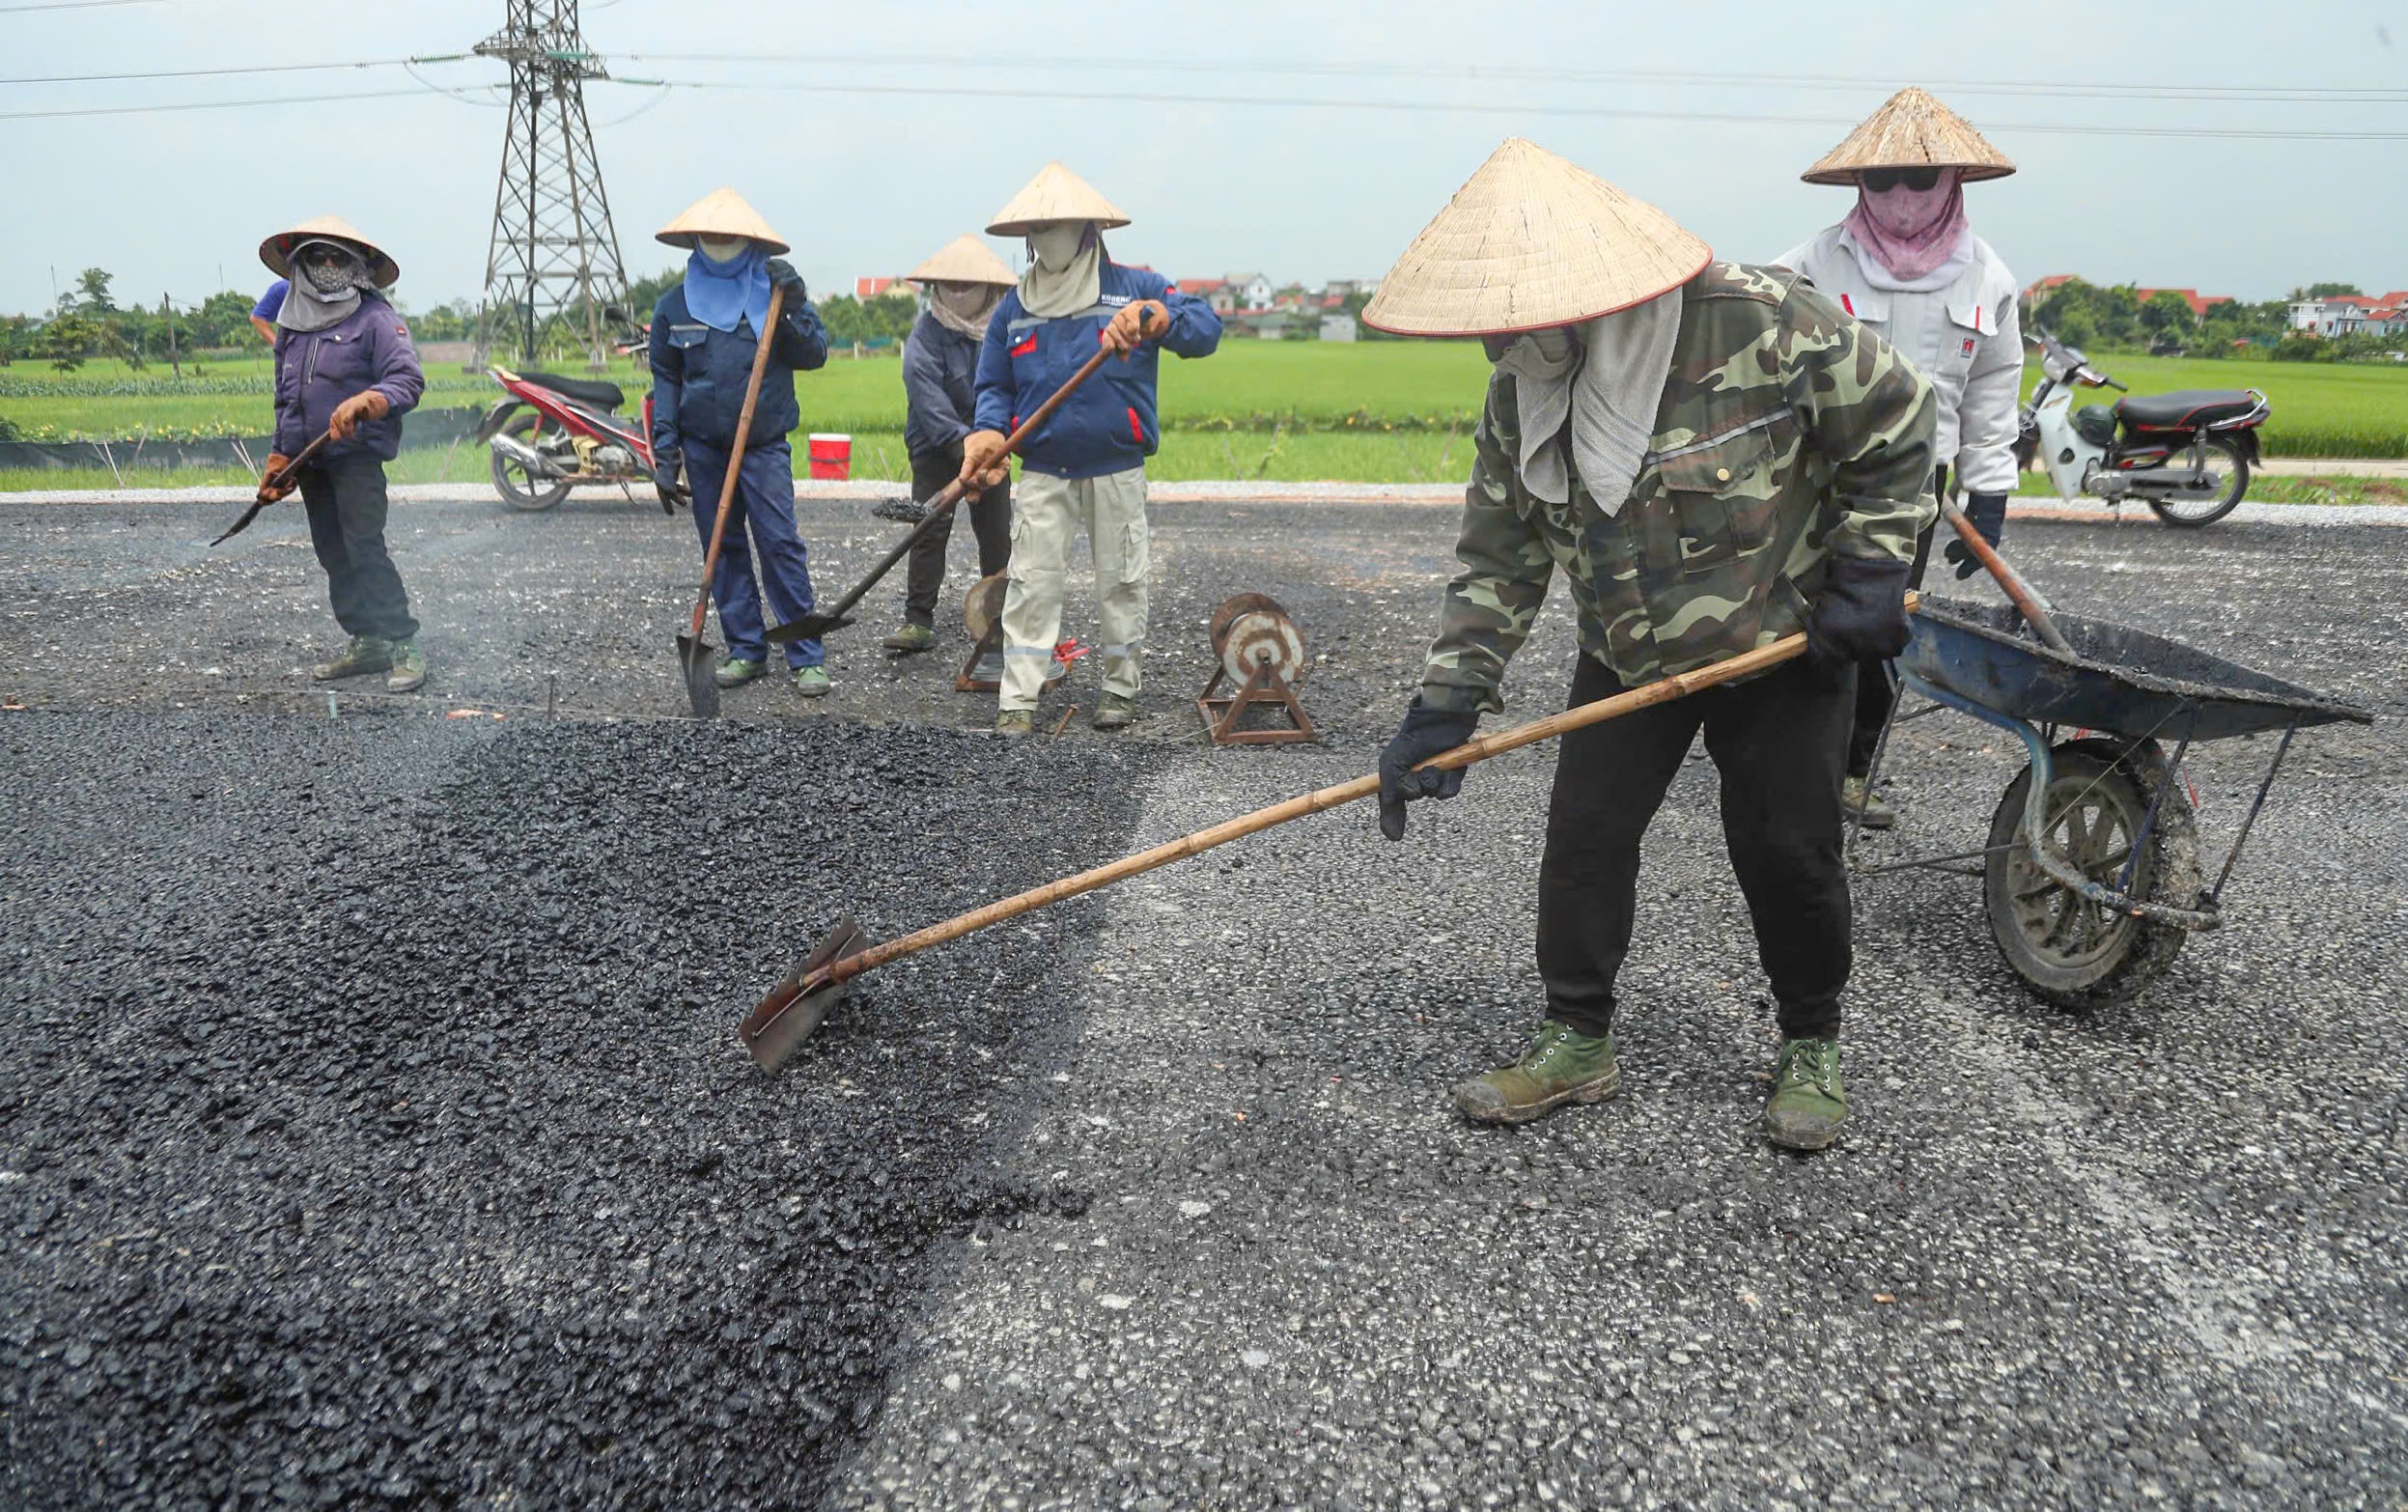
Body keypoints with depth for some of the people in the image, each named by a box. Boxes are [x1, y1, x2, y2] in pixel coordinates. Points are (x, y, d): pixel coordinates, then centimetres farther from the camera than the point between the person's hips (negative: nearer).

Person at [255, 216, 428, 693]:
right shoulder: (292, 325, 16)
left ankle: (405, 647, -13)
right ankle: (365, 643, 17)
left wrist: (364, 402, -35)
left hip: (358, 456, -8)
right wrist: (279, 457, 20)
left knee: (364, 549, -16)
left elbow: (407, 380, -17)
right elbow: (284, 399, 24)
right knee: (334, 555, 9)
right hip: (311, 461, 8)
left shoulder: (376, 317, -6)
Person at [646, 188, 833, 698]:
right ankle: (746, 649, 17)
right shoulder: (674, 305, 7)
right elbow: (665, 379, 9)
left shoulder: (776, 291, 3)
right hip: (703, 446, 3)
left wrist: (794, 308, -17)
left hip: (765, 444, -3)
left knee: (781, 543, -9)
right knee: (723, 547, 6)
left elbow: (813, 355, -2)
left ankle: (807, 657, -5)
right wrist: (665, 452, 3)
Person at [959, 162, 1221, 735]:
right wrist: (989, 432, -11)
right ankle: (1017, 698, 2)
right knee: (1032, 581, -1)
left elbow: (1206, 328, -12)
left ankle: (1121, 688, 21)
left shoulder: (1134, 288, 0)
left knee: (1120, 581, 7)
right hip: (1043, 472, 2)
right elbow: (994, 386, 10)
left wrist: (1156, 317, -32)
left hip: (1116, 469, -2)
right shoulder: (1014, 307, 9)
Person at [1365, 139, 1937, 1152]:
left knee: (1786, 850, 2)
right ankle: (1577, 1043, 19)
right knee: (1582, 837, 1)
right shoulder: (1521, 392, -11)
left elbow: (1895, 427, -10)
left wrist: (1868, 573, -15)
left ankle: (1812, 1048, 26)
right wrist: (1446, 705, -12)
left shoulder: (1763, 325, -26)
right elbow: (1499, 557, -5)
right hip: (1627, 654, 4)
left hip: (1785, 643, -4)